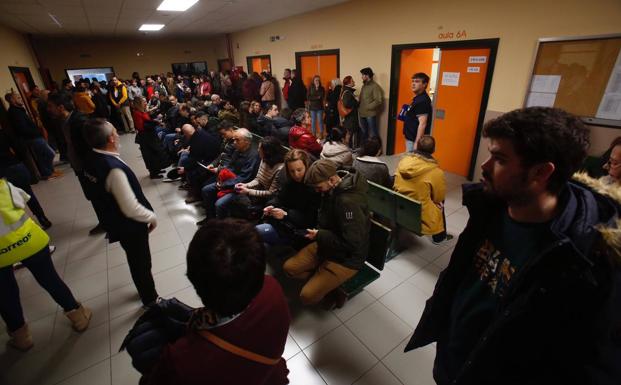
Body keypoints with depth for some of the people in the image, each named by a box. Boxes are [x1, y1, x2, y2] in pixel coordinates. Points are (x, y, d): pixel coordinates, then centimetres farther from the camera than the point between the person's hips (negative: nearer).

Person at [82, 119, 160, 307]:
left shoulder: (92, 161, -5)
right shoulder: (114, 169, -33)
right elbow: (131, 208, -30)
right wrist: (152, 216, -12)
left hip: (115, 222, 8)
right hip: (130, 227, -8)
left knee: (136, 261, 27)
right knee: (142, 263, 14)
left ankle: (147, 293, 50)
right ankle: (150, 300, 37)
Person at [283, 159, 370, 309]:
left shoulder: (349, 201, -31)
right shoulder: (332, 189, -4)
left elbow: (351, 243, -28)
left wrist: (319, 235, -19)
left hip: (347, 257, -8)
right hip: (326, 245, 8)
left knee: (307, 296, -13)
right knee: (289, 267, 0)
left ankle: (335, 290, 12)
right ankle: (325, 282, 9)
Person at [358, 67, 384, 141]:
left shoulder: (375, 86, -9)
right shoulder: (364, 86, 14)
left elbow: (378, 100, -16)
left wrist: (368, 107, -15)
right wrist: (360, 107, 4)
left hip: (370, 114, -8)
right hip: (362, 114, 8)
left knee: (373, 134, -2)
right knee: (363, 132, 17)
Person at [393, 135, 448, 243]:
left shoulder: (403, 161, -5)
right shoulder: (436, 171, -17)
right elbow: (439, 198, -3)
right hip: (420, 216, -4)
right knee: (440, 203, 24)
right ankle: (439, 235, 39)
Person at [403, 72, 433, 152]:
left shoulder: (422, 101, -18)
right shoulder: (418, 98, 12)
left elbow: (422, 124, -24)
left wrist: (416, 143, -25)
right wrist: (405, 117, 8)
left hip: (414, 140, -10)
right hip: (411, 138, 10)